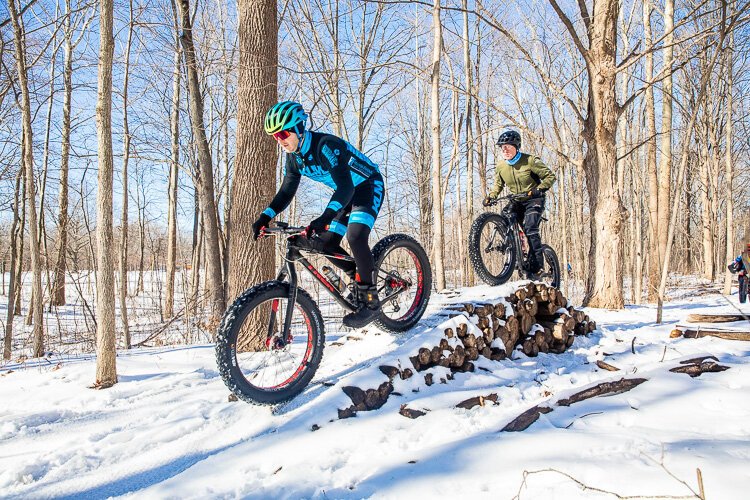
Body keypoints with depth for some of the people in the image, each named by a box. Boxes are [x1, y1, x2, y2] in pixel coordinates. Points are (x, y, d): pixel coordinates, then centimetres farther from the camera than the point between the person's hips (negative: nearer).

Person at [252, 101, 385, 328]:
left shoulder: (325, 145, -31)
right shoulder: (294, 156, -5)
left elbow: (345, 186, -42)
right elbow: (286, 192, 1)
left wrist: (325, 217, -56)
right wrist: (265, 217, -15)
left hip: (368, 186, -8)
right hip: (346, 192, 9)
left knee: (355, 236, -28)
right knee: (326, 244, -2)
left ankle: (370, 302, -18)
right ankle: (360, 278, 19)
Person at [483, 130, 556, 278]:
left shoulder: (530, 161, -16)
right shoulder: (500, 166, -2)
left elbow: (550, 176, -13)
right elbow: (498, 184, 15)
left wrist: (539, 189, -30)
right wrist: (491, 196, -4)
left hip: (534, 200, -5)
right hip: (516, 201, 5)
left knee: (530, 228, -25)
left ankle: (535, 266, -20)